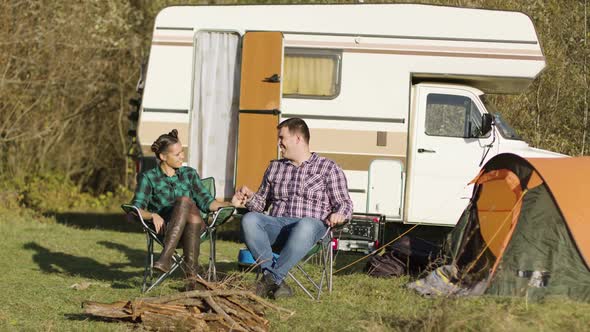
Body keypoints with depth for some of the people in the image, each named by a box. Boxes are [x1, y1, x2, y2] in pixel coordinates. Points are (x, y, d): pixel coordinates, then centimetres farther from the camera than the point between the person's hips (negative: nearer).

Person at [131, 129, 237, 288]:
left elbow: (206, 202, 12)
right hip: (165, 227, -2)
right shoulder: (148, 178, 11)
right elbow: (136, 208, 1)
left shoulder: (189, 174, 21)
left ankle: (191, 275, -44)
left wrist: (231, 204, -6)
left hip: (193, 227, 2)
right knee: (185, 200, -34)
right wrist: (153, 215, -21)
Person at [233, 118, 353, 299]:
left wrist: (338, 214, -15)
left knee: (305, 226, -42)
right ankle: (277, 282, -37)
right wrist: (250, 198, 7)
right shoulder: (275, 167, 26)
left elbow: (344, 204, 8)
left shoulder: (328, 168, 12)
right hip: (277, 223, 4)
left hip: (312, 225, -4)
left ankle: (271, 279, -37)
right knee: (249, 219, -29)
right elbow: (262, 202, 30)